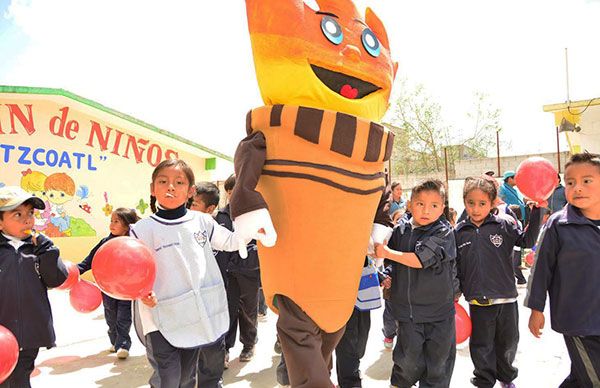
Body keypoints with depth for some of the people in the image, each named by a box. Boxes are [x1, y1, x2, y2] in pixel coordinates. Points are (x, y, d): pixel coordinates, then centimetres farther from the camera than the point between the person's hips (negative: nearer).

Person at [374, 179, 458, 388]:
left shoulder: (444, 232, -11)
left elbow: (420, 260, -24)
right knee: (409, 360, 10)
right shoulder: (400, 230, 0)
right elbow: (393, 262, 18)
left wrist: (387, 252, -19)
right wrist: (387, 277, 2)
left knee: (438, 360, 12)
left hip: (439, 310, -2)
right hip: (408, 309, 2)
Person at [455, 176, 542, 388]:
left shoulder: (504, 224, -4)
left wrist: (536, 212, -17)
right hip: (478, 301, 0)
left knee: (508, 342, 19)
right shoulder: (459, 232, -1)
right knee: (481, 345, 11)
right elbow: (456, 267, 5)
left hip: (506, 298, 1)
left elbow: (527, 241, -8)